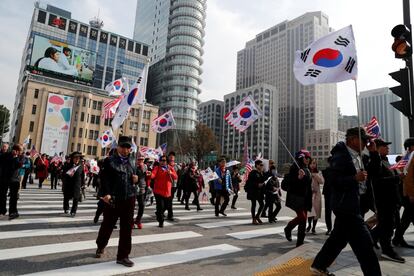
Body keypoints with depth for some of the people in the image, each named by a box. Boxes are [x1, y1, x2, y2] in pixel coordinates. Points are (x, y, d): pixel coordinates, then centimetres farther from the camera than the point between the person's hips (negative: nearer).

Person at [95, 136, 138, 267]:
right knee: (108, 224, 14)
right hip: (113, 198, -3)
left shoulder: (133, 161, 11)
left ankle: (123, 256, 19)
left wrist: (136, 179, -1)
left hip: (129, 198, 3)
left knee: (127, 227, 6)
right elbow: (104, 178, -9)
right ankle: (101, 246, 43)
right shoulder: (109, 161, -2)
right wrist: (106, 194, -21)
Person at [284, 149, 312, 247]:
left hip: (304, 198, 8)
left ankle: (300, 242, 16)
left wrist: (309, 200, 19)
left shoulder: (307, 170, 15)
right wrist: (298, 177, -33)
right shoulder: (295, 167, -8)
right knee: (302, 217, -16)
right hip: (295, 197, -8)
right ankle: (288, 228, 11)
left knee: (303, 220, 7)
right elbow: (288, 180, -17)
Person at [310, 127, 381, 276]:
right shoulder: (341, 156, -15)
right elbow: (333, 180, -19)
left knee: (338, 238, 16)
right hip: (346, 205, -10)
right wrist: (355, 178, -28)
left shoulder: (357, 156, 14)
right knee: (364, 243, -5)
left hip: (353, 204, 10)